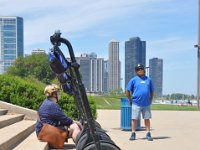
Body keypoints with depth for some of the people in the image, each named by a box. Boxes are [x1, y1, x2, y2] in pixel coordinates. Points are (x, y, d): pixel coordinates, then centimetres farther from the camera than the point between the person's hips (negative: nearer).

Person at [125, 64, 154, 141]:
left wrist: (150, 100, 12)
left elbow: (152, 91, 19)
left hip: (146, 104, 3)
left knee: (147, 119, 6)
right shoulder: (134, 80, 2)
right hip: (136, 103, -3)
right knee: (134, 119, 1)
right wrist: (130, 100, 2)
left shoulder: (148, 79, 12)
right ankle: (133, 134, 10)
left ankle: (148, 134, 13)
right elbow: (127, 90, 3)